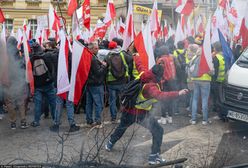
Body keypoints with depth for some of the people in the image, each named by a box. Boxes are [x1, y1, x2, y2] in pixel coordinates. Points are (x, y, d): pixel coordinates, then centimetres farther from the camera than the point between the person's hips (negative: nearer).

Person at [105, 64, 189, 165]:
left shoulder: (142, 76, -9)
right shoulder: (151, 86, -28)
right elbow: (160, 96, -46)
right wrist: (178, 93, -50)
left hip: (128, 110, 8)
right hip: (141, 114, -8)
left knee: (122, 127, 33)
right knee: (158, 131, 3)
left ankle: (109, 144, 52)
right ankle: (154, 156, 2)